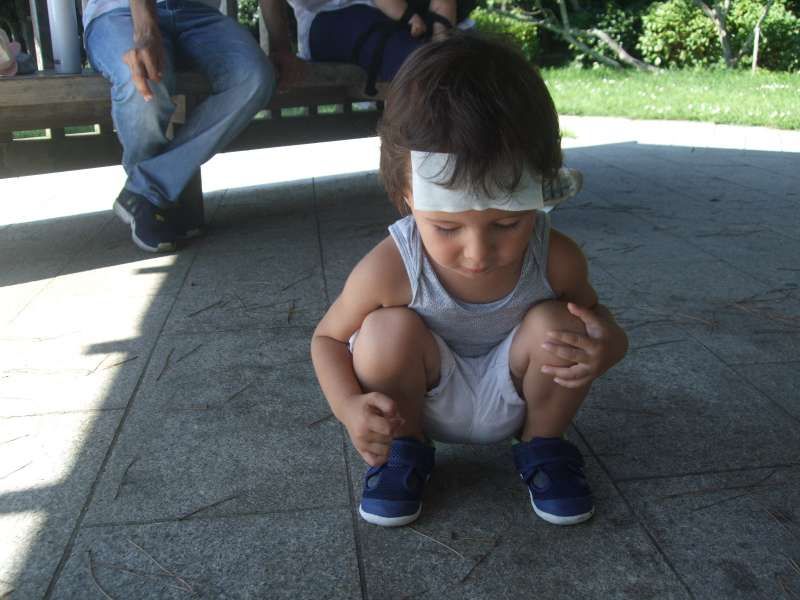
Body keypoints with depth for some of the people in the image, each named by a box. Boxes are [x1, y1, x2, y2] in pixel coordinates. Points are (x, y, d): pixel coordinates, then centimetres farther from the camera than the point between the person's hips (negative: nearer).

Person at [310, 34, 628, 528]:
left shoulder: (556, 259, -24)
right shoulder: (390, 268, -29)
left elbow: (595, 315, -3)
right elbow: (328, 338, -11)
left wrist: (606, 346, -30)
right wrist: (351, 408, -31)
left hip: (513, 395, 1)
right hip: (425, 399, -1)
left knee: (557, 323, -26)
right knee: (389, 329, -30)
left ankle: (543, 445, 3)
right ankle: (404, 448, 0)